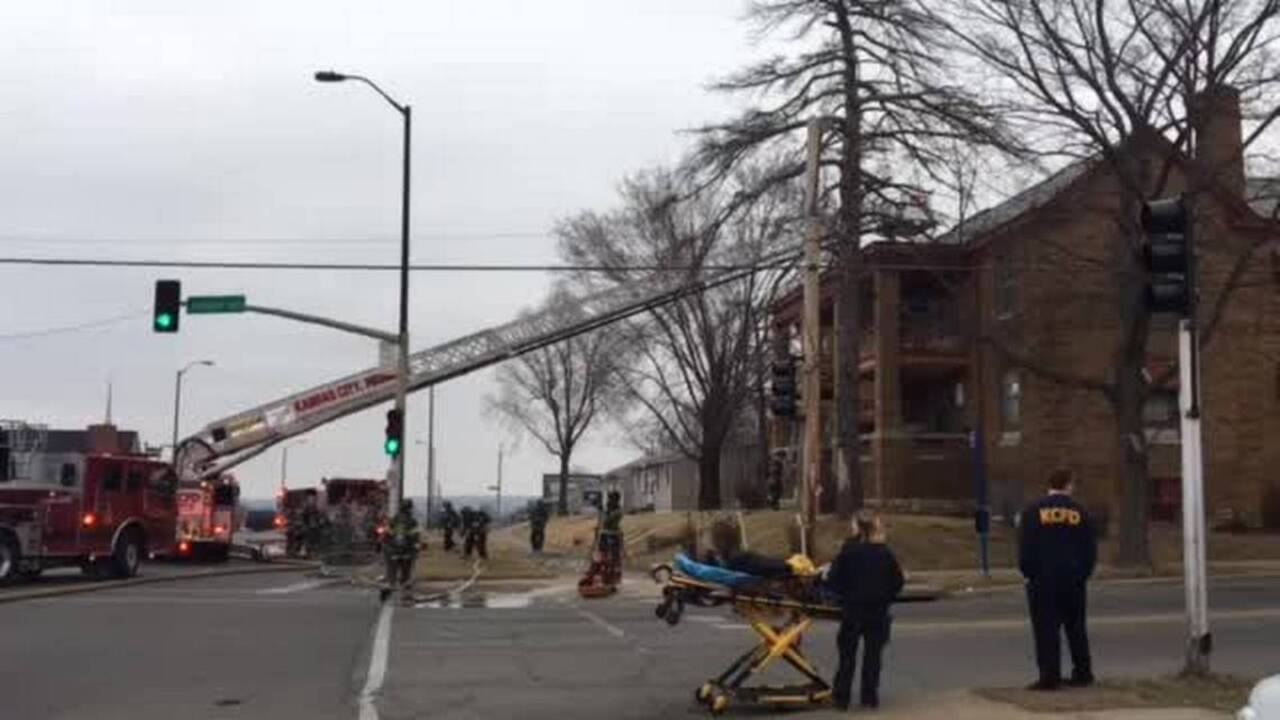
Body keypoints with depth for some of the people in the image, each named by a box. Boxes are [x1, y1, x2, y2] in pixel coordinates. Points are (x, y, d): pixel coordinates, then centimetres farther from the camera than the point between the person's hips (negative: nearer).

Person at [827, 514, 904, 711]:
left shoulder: (847, 552, -10)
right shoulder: (886, 554, -3)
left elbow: (833, 579, -10)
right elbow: (897, 582, 1)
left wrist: (844, 594, 6)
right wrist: (885, 597, 12)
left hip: (851, 610, -1)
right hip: (878, 612, 1)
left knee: (847, 655, 8)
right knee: (872, 655, 9)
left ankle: (841, 697, 8)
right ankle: (869, 697, 10)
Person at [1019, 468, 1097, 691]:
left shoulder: (1033, 511, -3)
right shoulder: (1079, 512, 2)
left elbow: (1025, 547, -5)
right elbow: (1090, 549, 4)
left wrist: (1028, 573, 3)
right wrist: (1083, 574, 12)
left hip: (1043, 580, -3)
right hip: (1073, 580, 3)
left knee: (1046, 629, -2)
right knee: (1075, 627, 13)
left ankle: (1049, 676, -5)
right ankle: (1082, 673, 18)